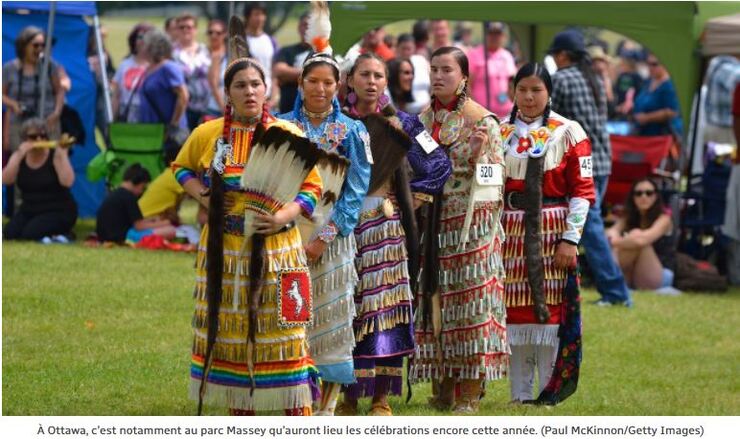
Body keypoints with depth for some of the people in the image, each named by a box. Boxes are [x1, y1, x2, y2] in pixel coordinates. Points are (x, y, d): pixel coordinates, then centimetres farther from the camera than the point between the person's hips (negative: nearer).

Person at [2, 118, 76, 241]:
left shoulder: (55, 155, -9)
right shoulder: (19, 156, 2)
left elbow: (67, 182, -25)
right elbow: (6, 180, -15)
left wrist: (63, 154, -26)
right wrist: (20, 155, -22)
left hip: (58, 211, -5)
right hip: (29, 210, 5)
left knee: (31, 234, -28)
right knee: (10, 234, -17)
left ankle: (57, 233, 1)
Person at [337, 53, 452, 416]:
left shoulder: (399, 123, 5)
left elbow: (439, 166, 7)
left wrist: (412, 194, 4)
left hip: (385, 223, -1)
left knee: (383, 306, -4)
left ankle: (381, 397, -1)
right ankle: (346, 395, 6)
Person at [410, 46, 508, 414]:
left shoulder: (482, 121, -4)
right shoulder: (422, 121, 12)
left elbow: (495, 178, -5)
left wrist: (480, 155, -23)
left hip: (471, 223, -5)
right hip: (432, 224, 5)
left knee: (470, 300, -6)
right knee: (434, 298, 5)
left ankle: (469, 396, -5)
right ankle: (443, 388, 12)